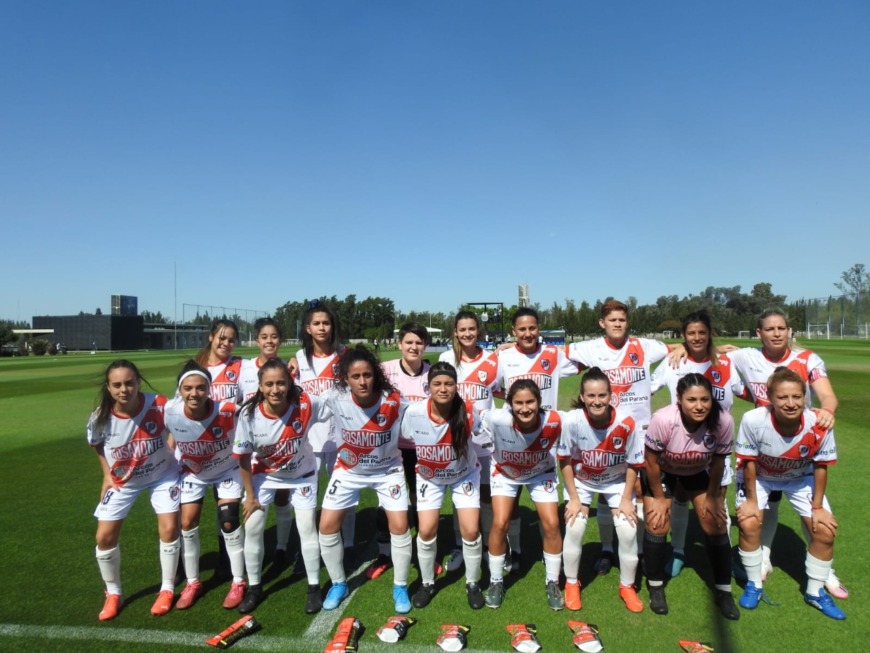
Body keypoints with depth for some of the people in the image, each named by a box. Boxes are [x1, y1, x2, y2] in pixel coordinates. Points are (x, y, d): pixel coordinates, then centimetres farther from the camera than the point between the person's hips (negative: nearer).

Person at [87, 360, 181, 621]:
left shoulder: (159, 406, -30)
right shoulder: (100, 418, -23)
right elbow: (97, 445, 2)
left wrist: (175, 458, -12)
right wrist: (107, 474, 0)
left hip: (162, 475, -2)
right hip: (122, 480, 2)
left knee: (169, 529, -7)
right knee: (105, 537, 1)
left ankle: (167, 589, 15)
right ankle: (113, 593, 25)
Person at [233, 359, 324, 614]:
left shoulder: (307, 405, -32)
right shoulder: (249, 413, -26)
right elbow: (243, 457, -13)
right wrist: (250, 495, -6)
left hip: (301, 474, -1)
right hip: (264, 474, 1)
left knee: (307, 528, 0)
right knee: (252, 528, 2)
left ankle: (314, 588, 21)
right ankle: (254, 588, 25)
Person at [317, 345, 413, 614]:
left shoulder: (394, 401, -28)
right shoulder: (334, 398, -26)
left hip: (387, 469, -1)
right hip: (348, 469, 2)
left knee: (400, 526, -7)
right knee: (327, 526, 0)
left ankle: (400, 587, 18)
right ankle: (338, 584, 25)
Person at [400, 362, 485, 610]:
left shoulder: (468, 411, -29)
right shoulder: (414, 412, -27)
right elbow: (405, 442, -5)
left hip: (465, 475, 0)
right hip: (429, 477, 1)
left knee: (470, 531, -6)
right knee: (426, 531, -5)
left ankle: (472, 584, 21)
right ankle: (427, 583, 23)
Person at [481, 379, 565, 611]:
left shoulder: (553, 422, -35)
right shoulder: (497, 419, -39)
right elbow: (476, 414, -15)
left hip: (541, 473, 1)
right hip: (505, 473, -1)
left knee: (551, 525, -4)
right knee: (499, 524, -9)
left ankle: (552, 583, 20)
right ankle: (496, 581, 16)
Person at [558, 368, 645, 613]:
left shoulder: (626, 423, -29)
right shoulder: (572, 421, -31)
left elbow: (633, 465, -12)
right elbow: (566, 461, -15)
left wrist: (626, 500, -9)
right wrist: (574, 499, -12)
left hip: (616, 481, 1)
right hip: (581, 480, 0)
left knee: (628, 530, -7)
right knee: (574, 527, -10)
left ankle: (627, 586, 19)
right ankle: (571, 584, 14)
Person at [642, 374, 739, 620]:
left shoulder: (723, 421, -32)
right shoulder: (663, 419, -39)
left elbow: (718, 461, -11)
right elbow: (651, 462, -22)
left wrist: (712, 496, -1)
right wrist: (659, 498, -10)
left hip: (699, 473, 3)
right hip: (662, 472, -2)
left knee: (716, 524, 0)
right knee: (657, 524, -8)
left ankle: (723, 592, 20)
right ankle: (655, 588, 14)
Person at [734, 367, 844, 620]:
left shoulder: (819, 424, -30)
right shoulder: (753, 420, -37)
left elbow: (820, 466, -12)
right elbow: (749, 463, -21)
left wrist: (818, 507, -6)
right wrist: (751, 501, -12)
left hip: (800, 478, 2)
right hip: (758, 476, -2)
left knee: (824, 531, -4)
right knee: (749, 524, -17)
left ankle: (815, 592, 21)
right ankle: (754, 585, 9)